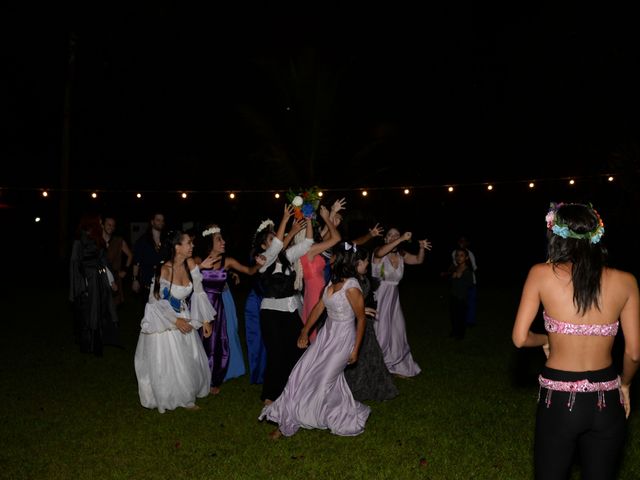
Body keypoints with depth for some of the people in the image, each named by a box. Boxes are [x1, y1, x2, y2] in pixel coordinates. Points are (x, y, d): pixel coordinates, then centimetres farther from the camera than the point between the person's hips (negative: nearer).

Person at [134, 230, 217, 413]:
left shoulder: (190, 264, -8)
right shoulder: (164, 271, -23)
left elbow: (198, 293, -1)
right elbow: (155, 301, -17)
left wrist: (206, 320, 0)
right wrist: (175, 320, -16)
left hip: (184, 320, 5)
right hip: (164, 322, -5)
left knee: (189, 362, 12)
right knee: (165, 365, 7)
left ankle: (186, 397, 32)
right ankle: (165, 400, 30)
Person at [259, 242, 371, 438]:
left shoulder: (352, 288, -23)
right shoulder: (333, 281, 0)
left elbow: (361, 319, -15)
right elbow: (319, 307, 8)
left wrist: (356, 349, -10)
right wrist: (305, 331, 12)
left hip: (342, 339, -8)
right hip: (327, 334, 8)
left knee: (324, 381, 3)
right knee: (302, 372, 8)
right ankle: (286, 421, 22)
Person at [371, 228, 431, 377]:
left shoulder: (401, 255, 4)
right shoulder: (378, 252, -13)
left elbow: (418, 260, 11)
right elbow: (380, 252, -37)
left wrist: (421, 248, -10)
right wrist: (402, 239, -42)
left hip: (393, 299, 6)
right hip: (378, 298, -6)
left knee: (397, 331, 14)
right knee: (380, 333, -1)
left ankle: (396, 366, 31)